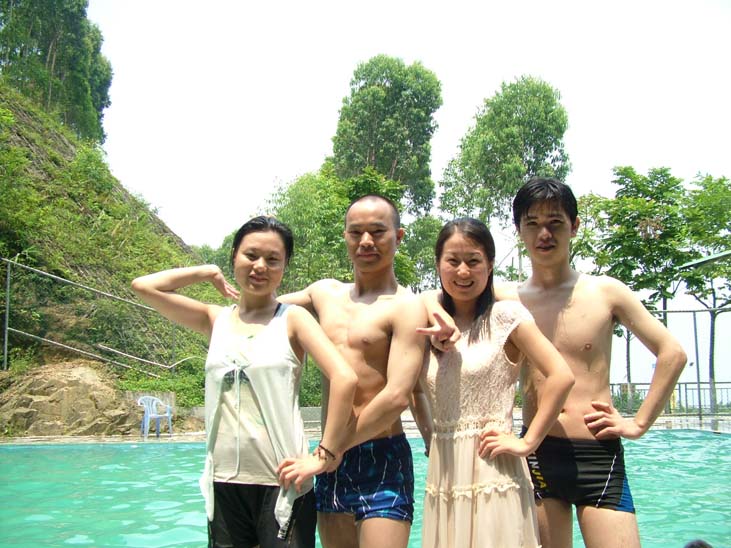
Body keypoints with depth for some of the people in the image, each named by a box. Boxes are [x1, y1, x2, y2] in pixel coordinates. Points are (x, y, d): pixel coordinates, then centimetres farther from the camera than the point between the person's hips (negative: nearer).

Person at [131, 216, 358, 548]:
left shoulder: (292, 319, -3)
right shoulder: (216, 320, 8)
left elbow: (345, 378, -14)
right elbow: (143, 286, 2)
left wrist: (325, 455, -14)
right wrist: (208, 272, 7)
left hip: (281, 483, -3)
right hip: (223, 483, 4)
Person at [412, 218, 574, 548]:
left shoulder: (505, 316, -7)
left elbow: (561, 376, -14)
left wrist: (527, 443, -13)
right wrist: (427, 436, 8)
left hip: (492, 473, -5)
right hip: (443, 474, 5)